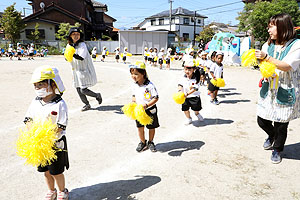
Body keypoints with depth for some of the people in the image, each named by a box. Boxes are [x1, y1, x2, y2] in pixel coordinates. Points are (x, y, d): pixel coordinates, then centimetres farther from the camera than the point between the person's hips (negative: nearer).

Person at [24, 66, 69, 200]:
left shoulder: (60, 104, -17)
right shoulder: (35, 102, 2)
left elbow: (61, 127, -19)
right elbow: (28, 119, 6)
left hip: (56, 143, -5)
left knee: (57, 172, 10)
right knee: (46, 171, 19)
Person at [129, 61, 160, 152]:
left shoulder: (150, 85, -21)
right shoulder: (134, 85, -2)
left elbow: (156, 98, -19)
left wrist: (146, 105, -27)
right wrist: (133, 103, -4)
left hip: (150, 110, -4)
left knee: (151, 127, 12)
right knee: (140, 127, 9)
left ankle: (150, 142, 34)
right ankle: (143, 142, 30)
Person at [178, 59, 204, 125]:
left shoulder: (196, 79, -17)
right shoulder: (183, 78, -4)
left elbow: (194, 89, -23)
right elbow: (180, 85, -6)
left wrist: (187, 94, -34)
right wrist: (180, 91, -27)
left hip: (194, 97, -3)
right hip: (185, 97, 3)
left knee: (196, 109, 10)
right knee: (185, 109, 3)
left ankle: (197, 114, 47)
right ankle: (189, 118, 30)